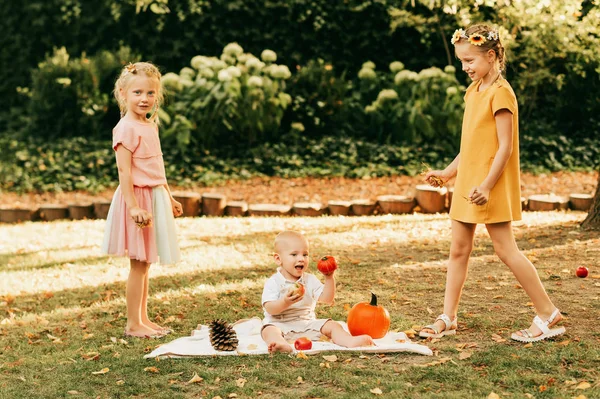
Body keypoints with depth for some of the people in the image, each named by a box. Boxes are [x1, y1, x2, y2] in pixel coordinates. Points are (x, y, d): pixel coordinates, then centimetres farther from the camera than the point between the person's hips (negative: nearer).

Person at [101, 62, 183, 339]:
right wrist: (134, 206, -26)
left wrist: (169, 198, 23)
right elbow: (124, 171, -20)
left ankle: (143, 319, 21)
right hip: (138, 197, -9)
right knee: (139, 264, -3)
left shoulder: (150, 125, 12)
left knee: (145, 263, 13)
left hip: (155, 198, 9)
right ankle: (133, 324, 5)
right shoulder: (126, 128, -15)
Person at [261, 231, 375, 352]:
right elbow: (270, 309, -15)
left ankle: (350, 341, -38)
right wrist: (284, 302, -34)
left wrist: (329, 278, -14)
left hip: (307, 323, 4)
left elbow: (326, 299, -3)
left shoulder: (310, 280, 8)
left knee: (333, 325, -13)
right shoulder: (273, 282, -4)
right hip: (280, 324, -4)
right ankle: (280, 344, -67)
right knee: (270, 330, -35)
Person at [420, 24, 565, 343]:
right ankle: (447, 319, 16)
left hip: (490, 186, -9)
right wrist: (448, 172, 18)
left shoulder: (500, 92, -14)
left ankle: (548, 315, 6)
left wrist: (487, 185, -23)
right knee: (458, 249, 9)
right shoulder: (473, 90, 12)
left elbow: (505, 146, -18)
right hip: (467, 183, 9)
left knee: (505, 249, -5)